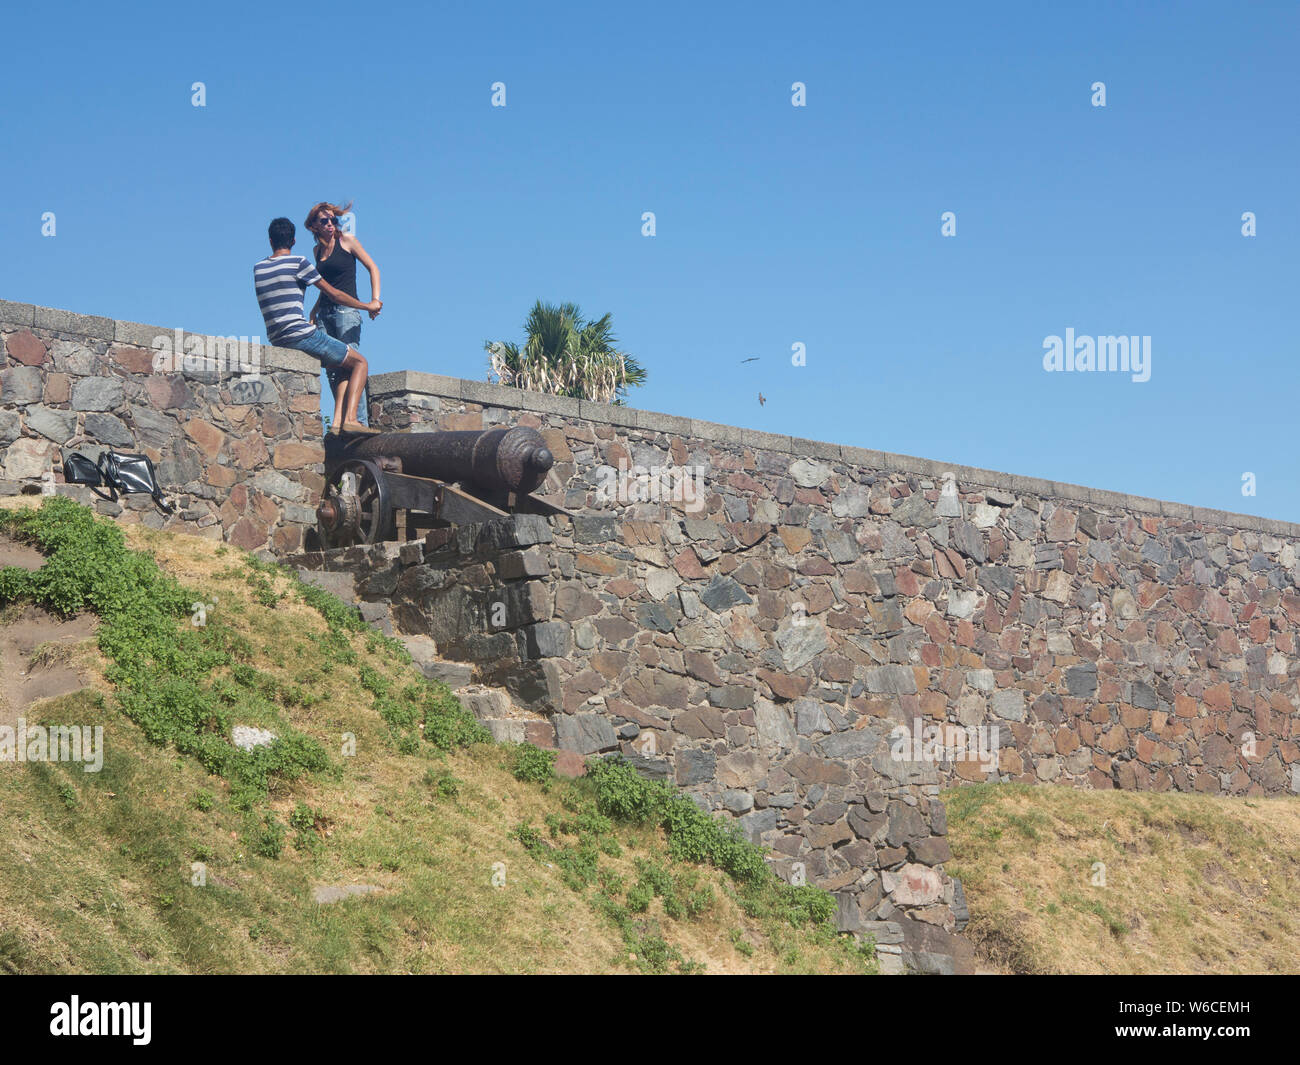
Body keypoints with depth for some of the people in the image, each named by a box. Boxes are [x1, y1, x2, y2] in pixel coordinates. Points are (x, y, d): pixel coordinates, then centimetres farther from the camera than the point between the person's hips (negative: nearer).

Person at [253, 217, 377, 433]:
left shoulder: (258, 269, 15)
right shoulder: (298, 262, -4)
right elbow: (333, 294, 0)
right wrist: (368, 306, 12)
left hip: (277, 341, 7)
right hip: (302, 334, -7)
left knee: (346, 368, 21)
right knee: (360, 363, 4)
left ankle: (337, 423, 5)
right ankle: (350, 419, -15)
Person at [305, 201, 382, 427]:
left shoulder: (346, 241, 2)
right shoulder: (318, 250, 17)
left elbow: (372, 268, 2)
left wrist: (375, 299, -10)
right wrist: (314, 311, 13)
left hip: (346, 310, -6)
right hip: (324, 313, 6)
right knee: (332, 370, -2)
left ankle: (361, 421, -19)